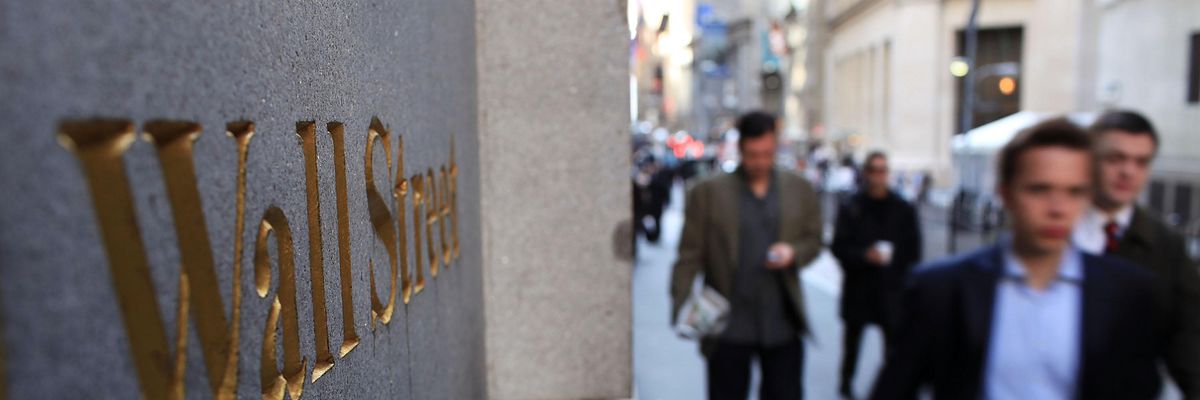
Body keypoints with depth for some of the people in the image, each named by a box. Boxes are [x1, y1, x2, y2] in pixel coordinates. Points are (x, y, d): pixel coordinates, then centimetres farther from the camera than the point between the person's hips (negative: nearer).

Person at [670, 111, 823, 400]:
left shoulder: (800, 190, 5)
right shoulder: (708, 193, -4)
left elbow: (814, 241, 12)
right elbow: (690, 255, -5)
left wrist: (793, 253, -11)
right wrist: (682, 308, -15)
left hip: (783, 326, 3)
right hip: (729, 328, -2)